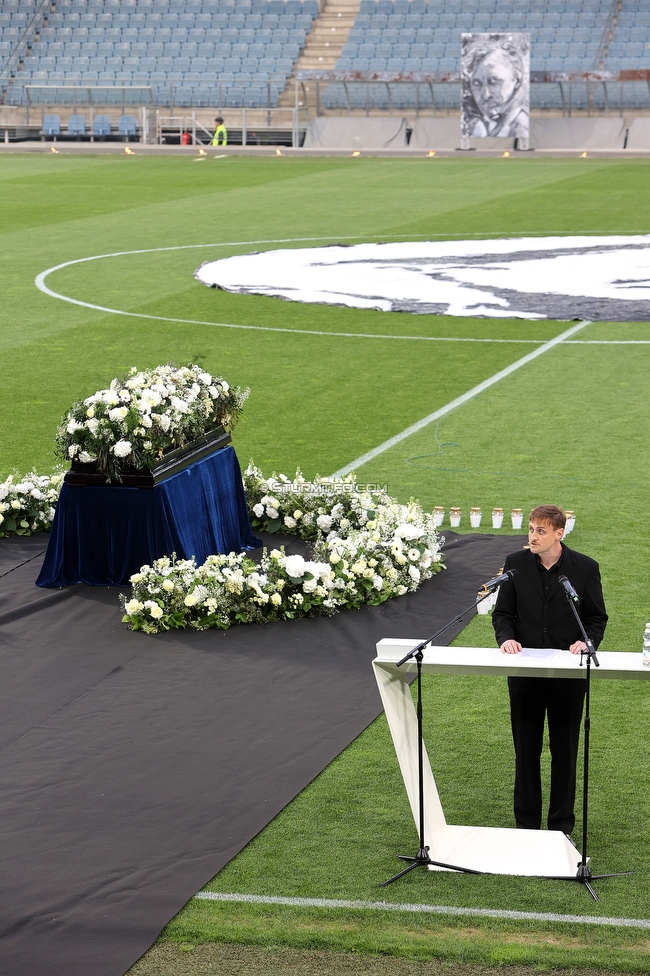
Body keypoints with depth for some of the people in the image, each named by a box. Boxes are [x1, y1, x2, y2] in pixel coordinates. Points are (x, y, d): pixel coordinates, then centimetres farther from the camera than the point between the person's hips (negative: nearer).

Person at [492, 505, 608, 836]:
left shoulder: (585, 567, -6)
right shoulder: (515, 564, -2)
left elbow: (597, 617, 1)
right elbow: (502, 613, 4)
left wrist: (587, 641, -18)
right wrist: (506, 638, -16)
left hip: (567, 677, -1)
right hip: (525, 675, 1)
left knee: (565, 753, 8)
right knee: (526, 753, 10)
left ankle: (562, 825, 20)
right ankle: (526, 824, 22)